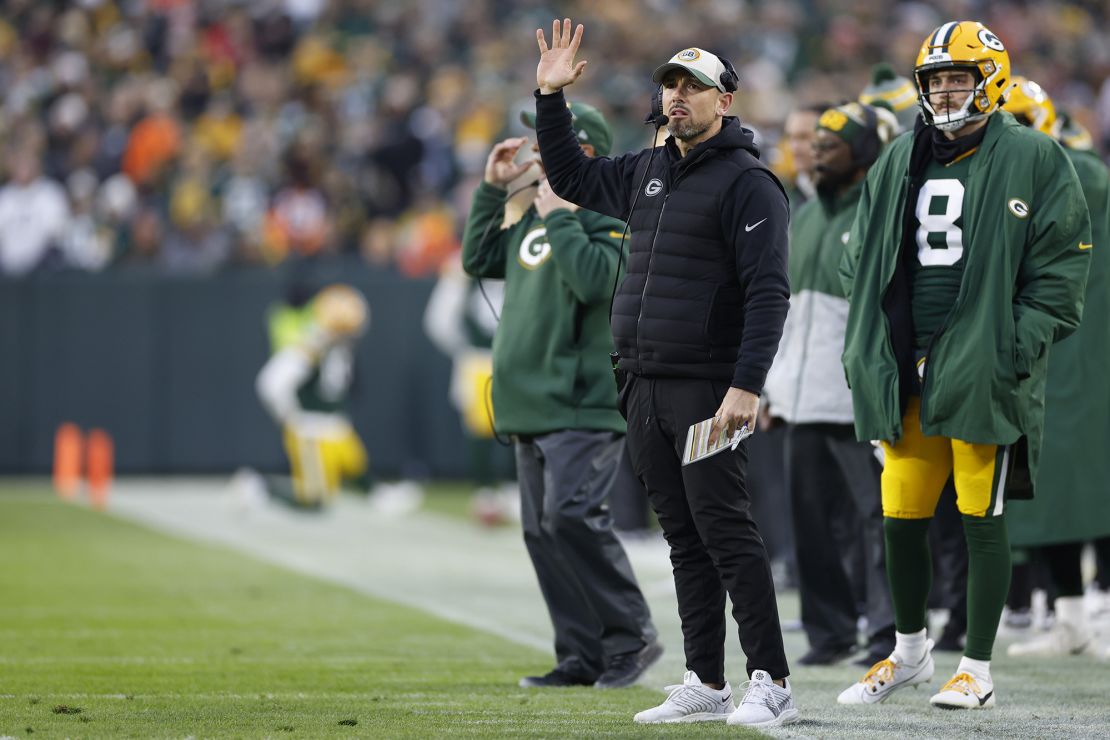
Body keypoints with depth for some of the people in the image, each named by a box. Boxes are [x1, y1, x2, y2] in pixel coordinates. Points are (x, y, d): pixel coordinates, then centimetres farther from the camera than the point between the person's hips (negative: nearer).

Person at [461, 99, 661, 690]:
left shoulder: (613, 215, -8)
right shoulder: (534, 217, 19)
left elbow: (596, 278, -23)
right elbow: (479, 260, 24)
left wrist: (559, 217, -15)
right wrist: (492, 189, 16)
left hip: (585, 404, -9)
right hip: (532, 408, 9)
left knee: (570, 518, -20)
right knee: (543, 530, 5)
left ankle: (631, 636, -9)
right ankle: (582, 657, 8)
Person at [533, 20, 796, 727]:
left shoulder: (747, 182, -9)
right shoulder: (647, 173, 15)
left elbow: (768, 292, -15)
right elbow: (570, 175, 31)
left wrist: (747, 386, -23)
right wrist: (551, 97, 19)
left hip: (708, 391, -8)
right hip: (644, 389, 8)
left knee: (724, 530, -11)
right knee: (685, 538, 9)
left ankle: (772, 683, -9)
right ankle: (706, 686, 12)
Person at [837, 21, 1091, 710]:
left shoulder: (1033, 160, -2)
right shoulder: (901, 163, 14)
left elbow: (1059, 271, -5)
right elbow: (865, 262, 20)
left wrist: (1013, 353, -13)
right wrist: (867, 352, 10)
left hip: (982, 372, -5)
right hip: (909, 372, 5)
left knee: (982, 519, -1)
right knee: (901, 517, 8)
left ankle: (978, 672, 7)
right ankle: (910, 652, 26)